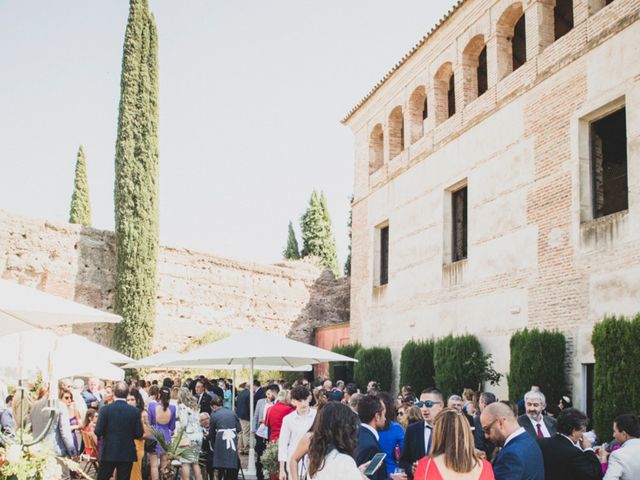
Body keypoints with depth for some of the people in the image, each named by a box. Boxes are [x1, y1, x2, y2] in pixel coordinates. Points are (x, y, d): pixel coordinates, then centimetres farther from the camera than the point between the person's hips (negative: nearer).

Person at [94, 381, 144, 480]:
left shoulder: (105, 409, -9)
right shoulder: (135, 411, -6)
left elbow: (98, 432, -11)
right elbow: (139, 434, -4)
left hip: (108, 453, -1)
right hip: (127, 454, 1)